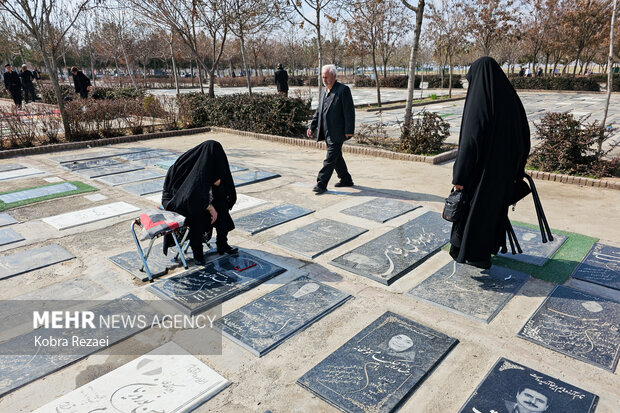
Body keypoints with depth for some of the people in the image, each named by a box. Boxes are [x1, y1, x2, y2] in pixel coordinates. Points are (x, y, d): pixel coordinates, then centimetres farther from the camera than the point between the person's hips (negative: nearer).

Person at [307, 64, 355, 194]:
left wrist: (349, 131, -17)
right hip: (327, 132, 8)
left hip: (337, 133, -8)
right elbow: (319, 111, 19)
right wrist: (312, 127, 11)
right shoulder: (323, 91, 14)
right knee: (336, 157, 16)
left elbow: (349, 111, -13)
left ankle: (321, 184, -4)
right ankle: (346, 180, 30)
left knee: (330, 158, -7)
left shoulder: (343, 90, -10)